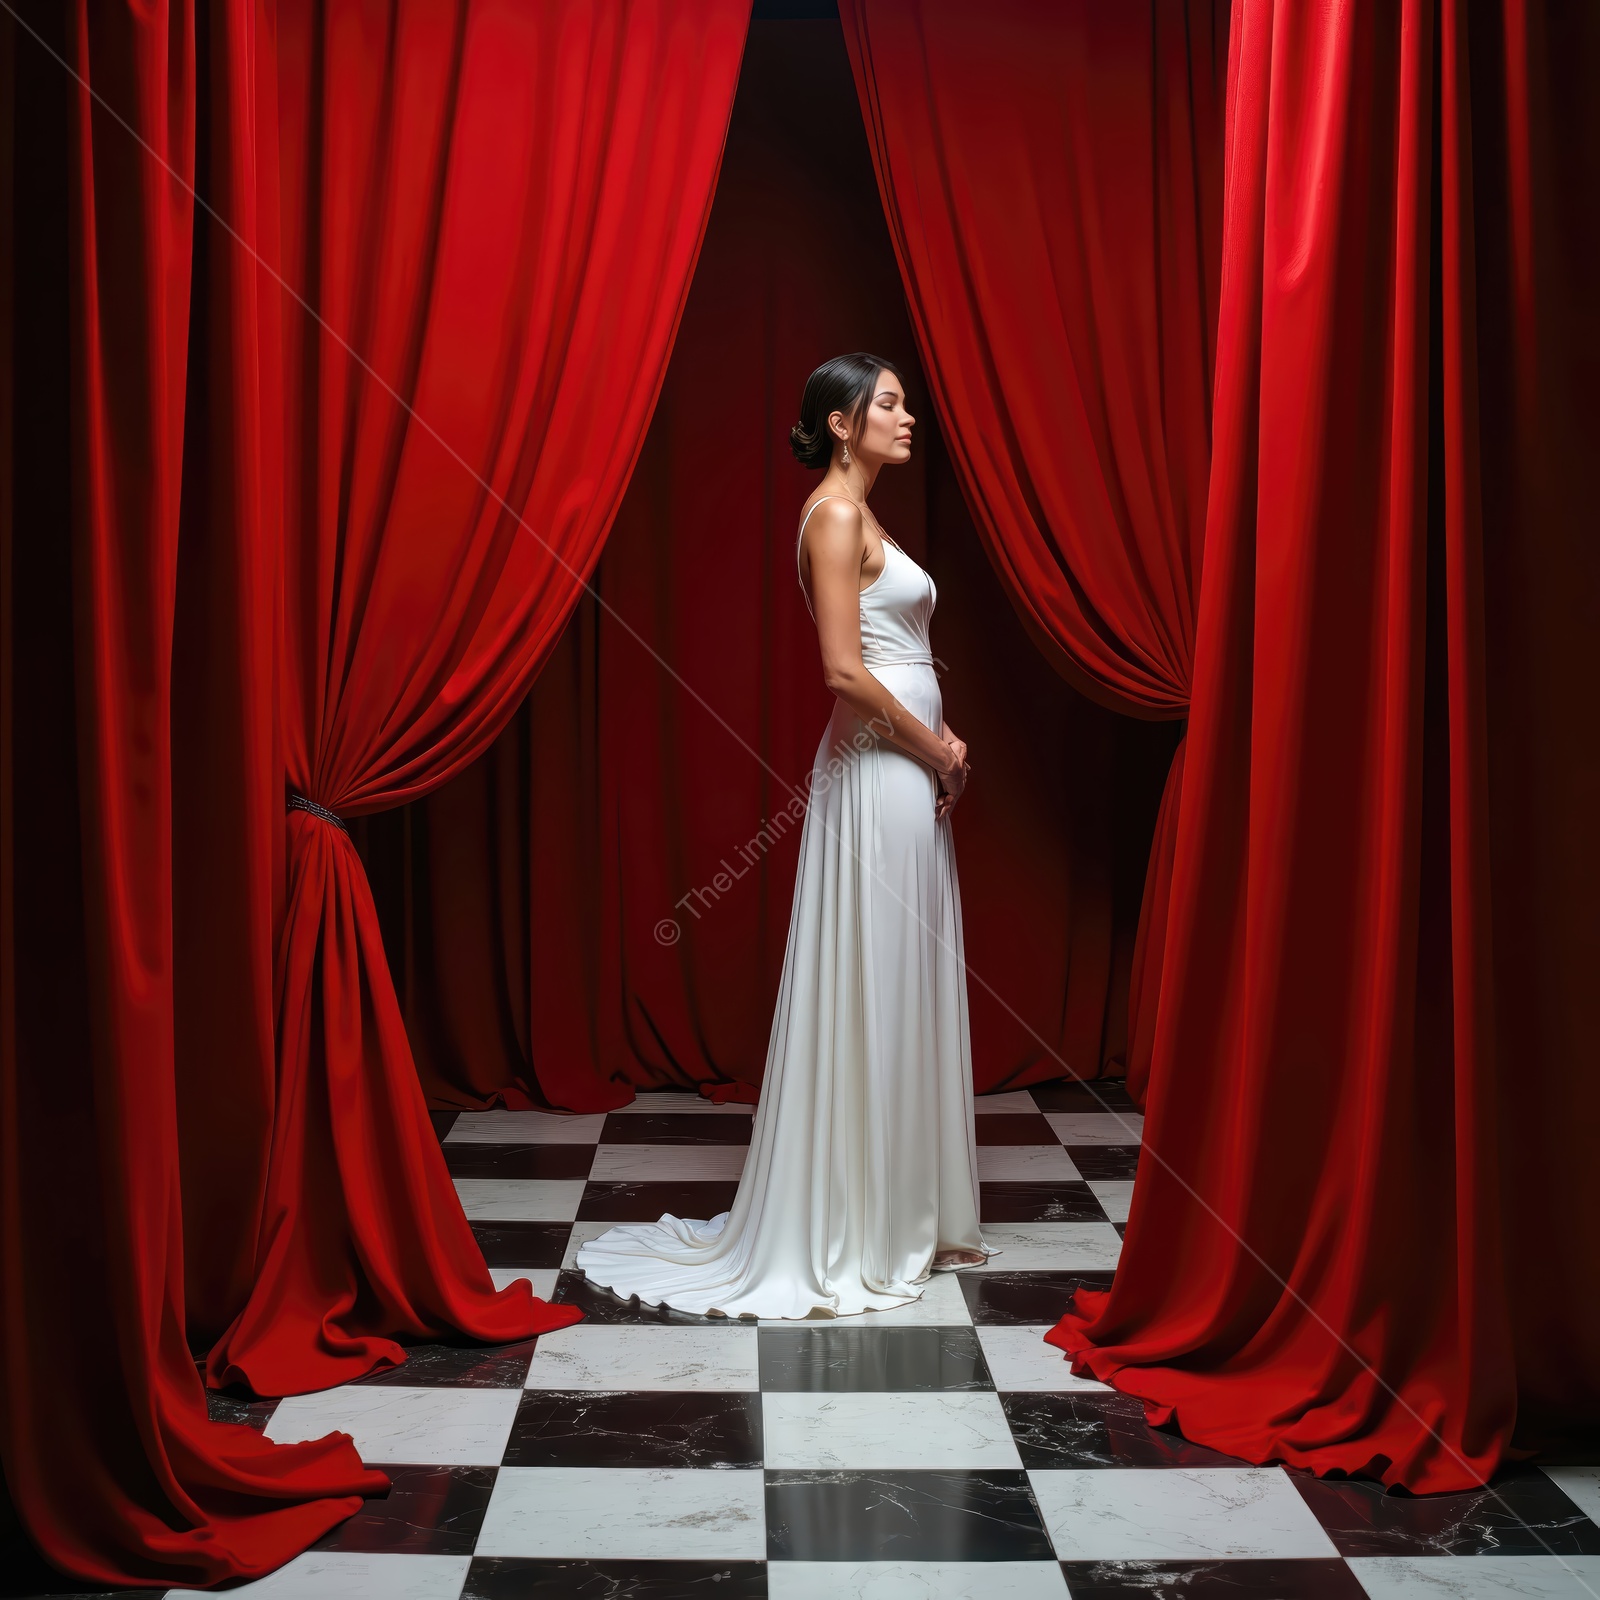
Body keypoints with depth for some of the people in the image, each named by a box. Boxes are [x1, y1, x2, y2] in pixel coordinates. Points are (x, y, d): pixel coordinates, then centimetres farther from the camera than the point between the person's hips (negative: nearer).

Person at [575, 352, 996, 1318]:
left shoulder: (864, 518, 18)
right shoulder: (835, 516, -12)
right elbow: (846, 671, -20)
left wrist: (943, 742, 5)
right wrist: (937, 751, -10)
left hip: (908, 772, 10)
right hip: (878, 776, -10)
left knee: (901, 996, 14)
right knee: (867, 993, -3)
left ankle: (903, 1214, 24)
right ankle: (851, 1229, 8)